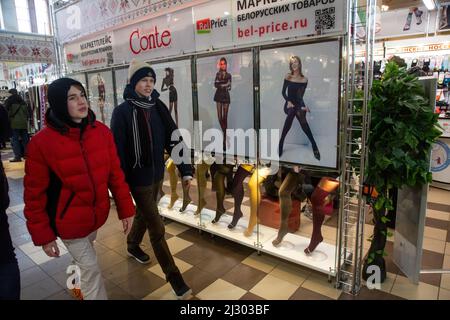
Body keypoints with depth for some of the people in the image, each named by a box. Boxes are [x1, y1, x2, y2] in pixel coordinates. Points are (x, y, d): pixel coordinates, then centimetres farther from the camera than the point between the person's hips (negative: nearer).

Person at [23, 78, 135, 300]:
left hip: (97, 214, 5)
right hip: (69, 222, -5)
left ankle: (78, 281, 60)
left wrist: (125, 209, -2)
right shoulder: (41, 142, -20)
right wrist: (42, 235, -9)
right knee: (91, 268, 4)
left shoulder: (102, 131, -9)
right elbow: (34, 194, -13)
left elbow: (115, 173, -3)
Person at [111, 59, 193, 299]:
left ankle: (133, 246, 54)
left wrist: (185, 170, -5)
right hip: (138, 177, -5)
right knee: (157, 228, -1)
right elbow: (118, 150, -14)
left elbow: (172, 139, 0)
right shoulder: (122, 111, -14)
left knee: (144, 214, 25)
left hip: (157, 174, 6)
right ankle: (173, 276, 14)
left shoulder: (158, 107, 1)